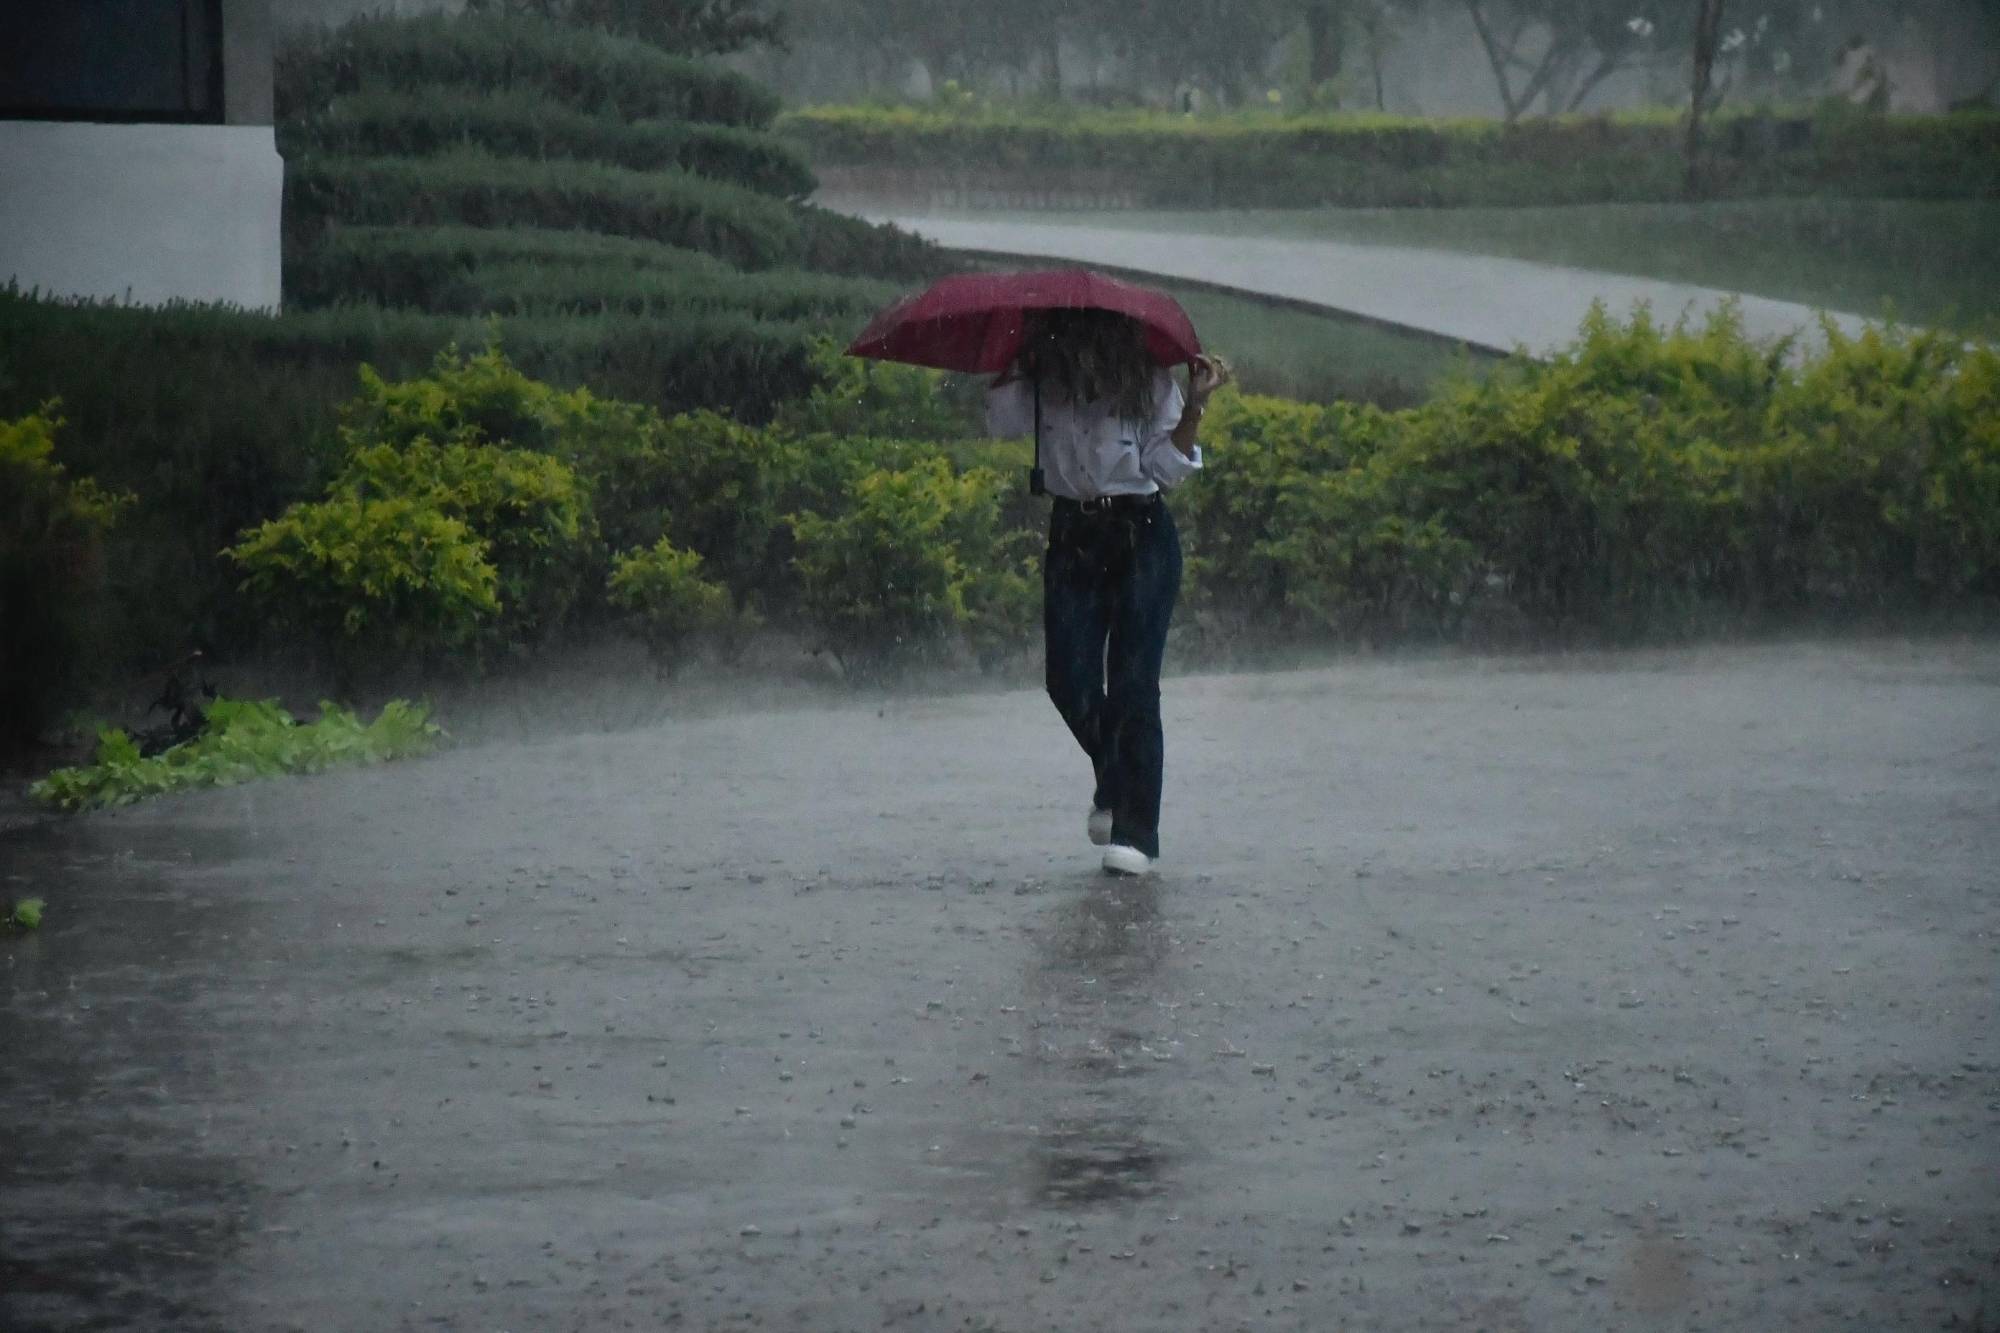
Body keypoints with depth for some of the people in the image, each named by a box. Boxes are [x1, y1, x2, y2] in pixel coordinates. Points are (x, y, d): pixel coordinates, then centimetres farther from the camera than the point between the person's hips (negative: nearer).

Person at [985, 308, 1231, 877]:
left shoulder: (1148, 384, -8)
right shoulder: (1042, 385, -3)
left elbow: (1169, 466, -8)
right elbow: (999, 418, -18)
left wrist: (1194, 405, -18)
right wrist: (1018, 352, -16)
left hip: (1142, 537, -3)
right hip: (1072, 537, 3)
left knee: (1132, 683, -8)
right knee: (1069, 681, -2)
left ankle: (1136, 832, -3)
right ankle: (1113, 784, 29)